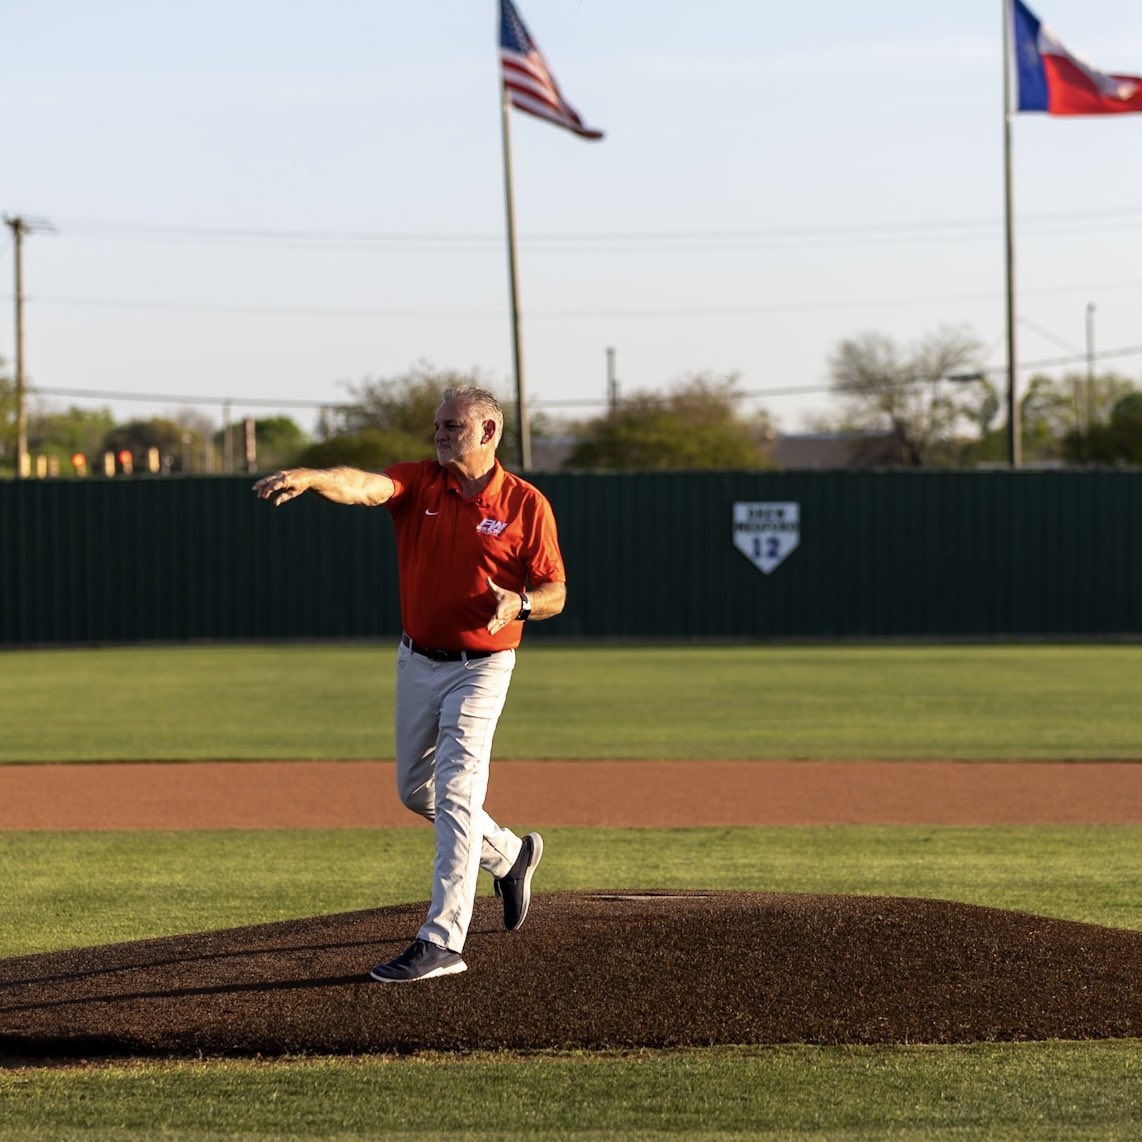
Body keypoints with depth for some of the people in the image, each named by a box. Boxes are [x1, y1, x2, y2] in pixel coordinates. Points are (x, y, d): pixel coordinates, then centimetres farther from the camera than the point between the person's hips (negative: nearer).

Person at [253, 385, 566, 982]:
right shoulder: (419, 482, -2)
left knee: (455, 797, -15)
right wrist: (308, 477, -44)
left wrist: (519, 603, -26)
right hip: (417, 662, 5)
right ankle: (508, 855, 42)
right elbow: (365, 485, -23)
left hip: (480, 668, -5)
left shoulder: (526, 505, -8)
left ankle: (442, 942, -16)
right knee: (416, 790, 18)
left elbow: (555, 593, -3)